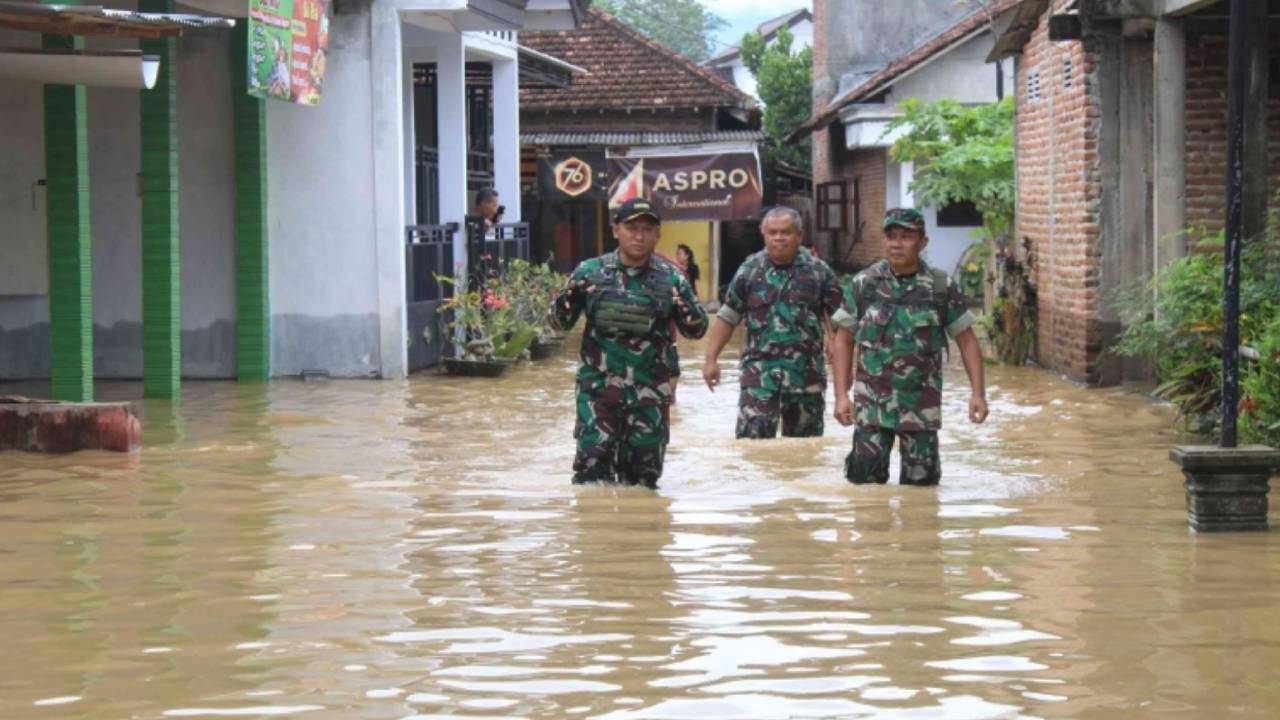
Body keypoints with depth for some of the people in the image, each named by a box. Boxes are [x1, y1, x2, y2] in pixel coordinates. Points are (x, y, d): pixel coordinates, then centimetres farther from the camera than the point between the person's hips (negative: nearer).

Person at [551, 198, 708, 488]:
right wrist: (568, 299, -14)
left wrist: (686, 313, -14)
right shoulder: (590, 272, 3)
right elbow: (560, 320, 8)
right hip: (599, 387, -1)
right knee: (593, 464, -9)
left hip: (650, 391, 1)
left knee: (644, 474, 6)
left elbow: (698, 329, 9)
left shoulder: (671, 278, 4)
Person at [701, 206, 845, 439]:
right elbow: (727, 317, 9)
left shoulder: (819, 272, 2)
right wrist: (711, 360, 2)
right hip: (760, 370, 0)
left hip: (806, 373, 0)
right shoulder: (750, 270, 4)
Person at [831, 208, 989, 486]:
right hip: (873, 401, 0)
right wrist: (841, 396, 0)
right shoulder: (865, 284, 1)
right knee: (866, 477, -7)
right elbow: (844, 340, 7)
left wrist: (978, 393, -3)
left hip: (921, 406, 0)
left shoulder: (941, 288, 0)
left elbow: (967, 341, 6)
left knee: (921, 481, 2)